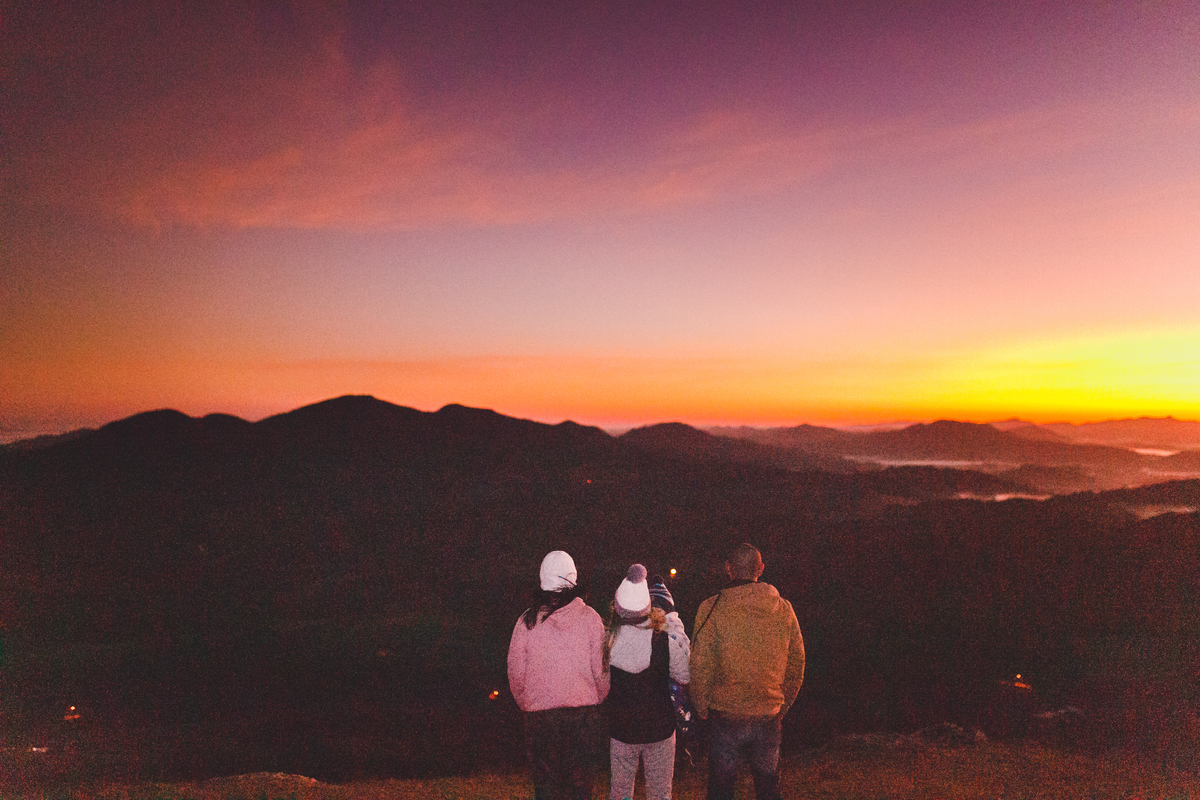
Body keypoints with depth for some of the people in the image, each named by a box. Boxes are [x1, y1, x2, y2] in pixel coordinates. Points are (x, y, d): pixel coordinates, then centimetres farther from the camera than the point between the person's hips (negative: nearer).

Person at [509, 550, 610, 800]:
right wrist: (599, 700, 13)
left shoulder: (527, 621, -6)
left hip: (540, 716, 0)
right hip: (584, 712, 0)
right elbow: (601, 669, -5)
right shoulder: (590, 618, -8)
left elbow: (515, 672, 0)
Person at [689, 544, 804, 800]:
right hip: (769, 717, 3)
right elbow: (797, 664, 6)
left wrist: (701, 708, 4)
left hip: (725, 715, -3)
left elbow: (700, 666, -12)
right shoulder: (784, 609, -3)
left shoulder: (712, 608, -14)